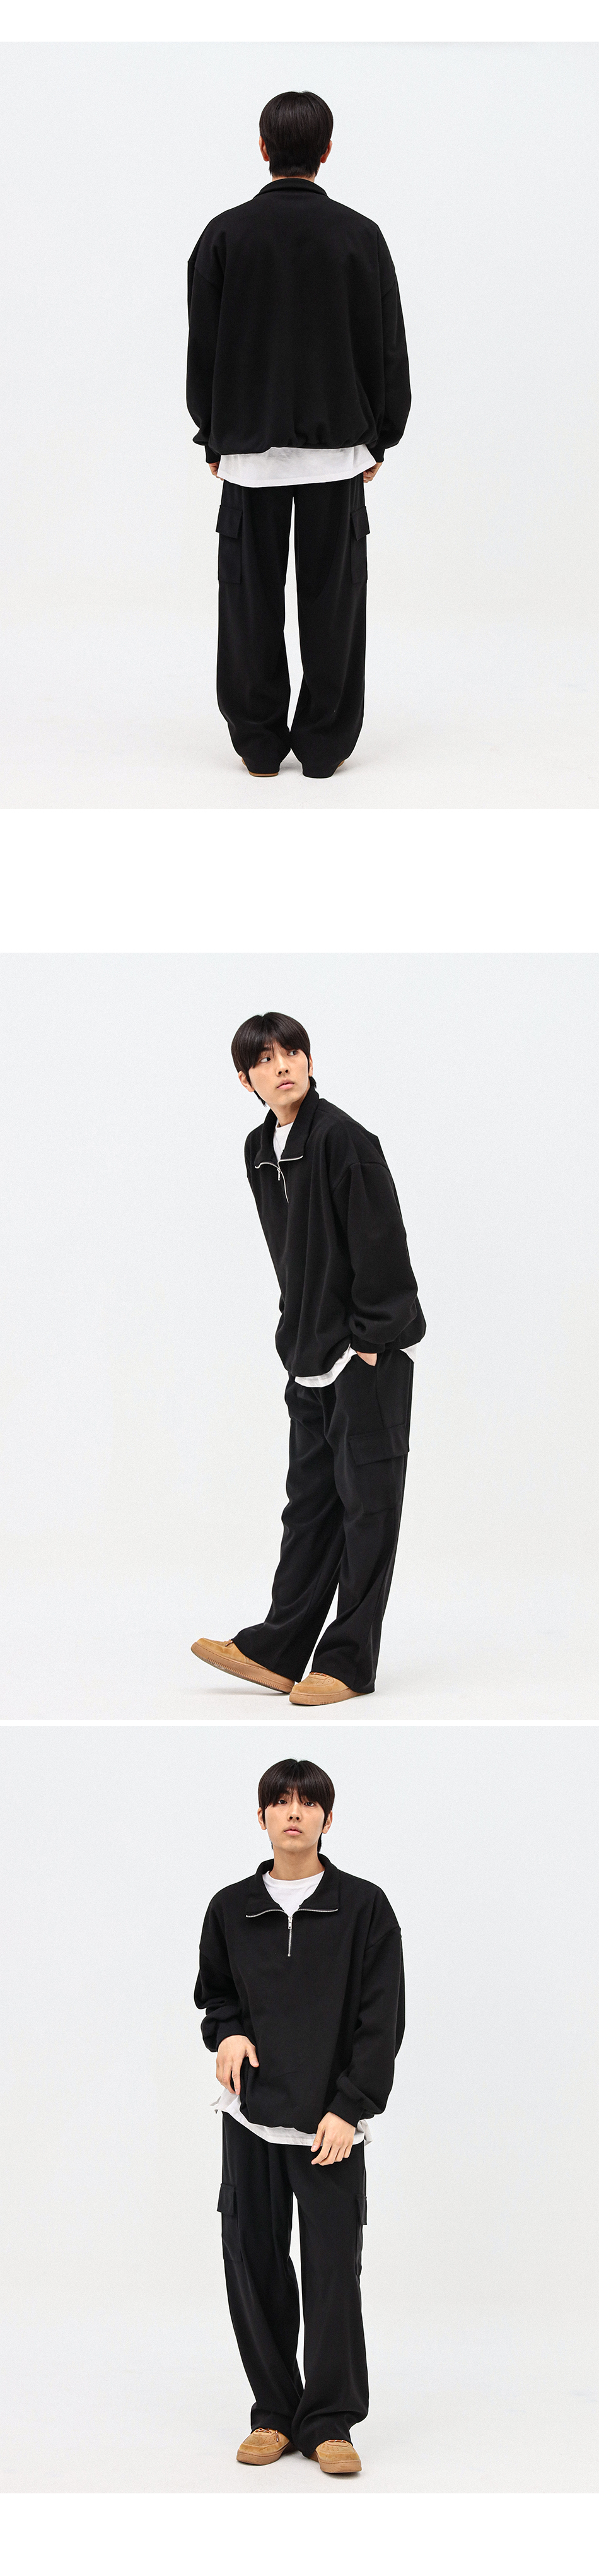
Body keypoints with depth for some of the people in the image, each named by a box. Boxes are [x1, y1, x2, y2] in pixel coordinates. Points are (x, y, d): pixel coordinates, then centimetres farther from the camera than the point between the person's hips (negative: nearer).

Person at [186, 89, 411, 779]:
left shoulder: (225, 235, -3)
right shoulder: (360, 236, -4)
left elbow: (203, 347, 1)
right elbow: (388, 347, 0)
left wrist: (213, 435, 10)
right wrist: (379, 436, 10)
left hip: (251, 444, 0)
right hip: (337, 440, 0)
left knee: (251, 594, 7)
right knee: (331, 593, 6)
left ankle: (259, 742, 10)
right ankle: (324, 744, 8)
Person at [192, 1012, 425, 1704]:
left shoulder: (343, 1139, -15)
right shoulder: (260, 1151, 10)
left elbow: (381, 1246, -16)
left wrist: (369, 1337, -15)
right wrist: (302, 1331, 13)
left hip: (370, 1358, -8)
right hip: (312, 1359, 8)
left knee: (366, 1503, -1)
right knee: (310, 1504, 10)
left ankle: (349, 1661, 2)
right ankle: (278, 1650, 13)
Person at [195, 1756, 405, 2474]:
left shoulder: (364, 1907, -1)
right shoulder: (230, 1909, 8)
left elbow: (383, 2018, -3)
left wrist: (349, 2108, -10)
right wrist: (227, 2032, -2)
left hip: (331, 2124, -3)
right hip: (249, 2118, 3)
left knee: (333, 2273, -3)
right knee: (254, 2267, 4)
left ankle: (329, 2422, 8)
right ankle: (275, 2413, 17)